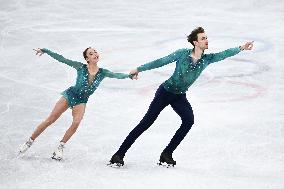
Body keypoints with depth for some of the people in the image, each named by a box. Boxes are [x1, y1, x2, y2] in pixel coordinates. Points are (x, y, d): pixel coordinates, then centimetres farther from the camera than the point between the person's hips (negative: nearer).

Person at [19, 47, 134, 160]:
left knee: (76, 123, -24)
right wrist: (44, 51, -17)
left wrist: (128, 75, -40)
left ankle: (60, 147, -9)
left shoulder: (102, 73, -8)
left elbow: (116, 75, -21)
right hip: (70, 94, -2)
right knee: (50, 120, -4)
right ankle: (29, 141, 9)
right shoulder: (81, 67, -14)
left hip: (81, 101, 2)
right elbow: (61, 59, -15)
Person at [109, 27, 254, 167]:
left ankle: (166, 155, -8)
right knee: (147, 122, -8)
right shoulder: (183, 54, -15)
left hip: (180, 97, 4)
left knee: (189, 120, -19)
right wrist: (139, 69, -6)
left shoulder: (207, 59, -3)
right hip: (165, 92, -4)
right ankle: (119, 154, -2)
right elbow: (161, 62, -10)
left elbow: (223, 54, -11)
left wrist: (240, 48, -24)